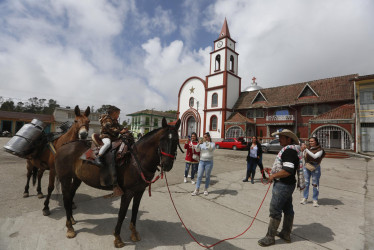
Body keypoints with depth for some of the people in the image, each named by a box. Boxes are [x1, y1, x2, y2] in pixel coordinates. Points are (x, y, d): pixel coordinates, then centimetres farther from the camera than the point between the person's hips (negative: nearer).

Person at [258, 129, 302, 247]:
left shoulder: (289, 151, -21)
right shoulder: (290, 149, 12)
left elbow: (288, 171, -28)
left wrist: (273, 176, -17)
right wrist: (273, 171, 15)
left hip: (283, 185, -10)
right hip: (287, 184, 10)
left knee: (275, 210, -1)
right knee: (288, 209, 19)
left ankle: (270, 237, 12)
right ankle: (286, 234, 34)